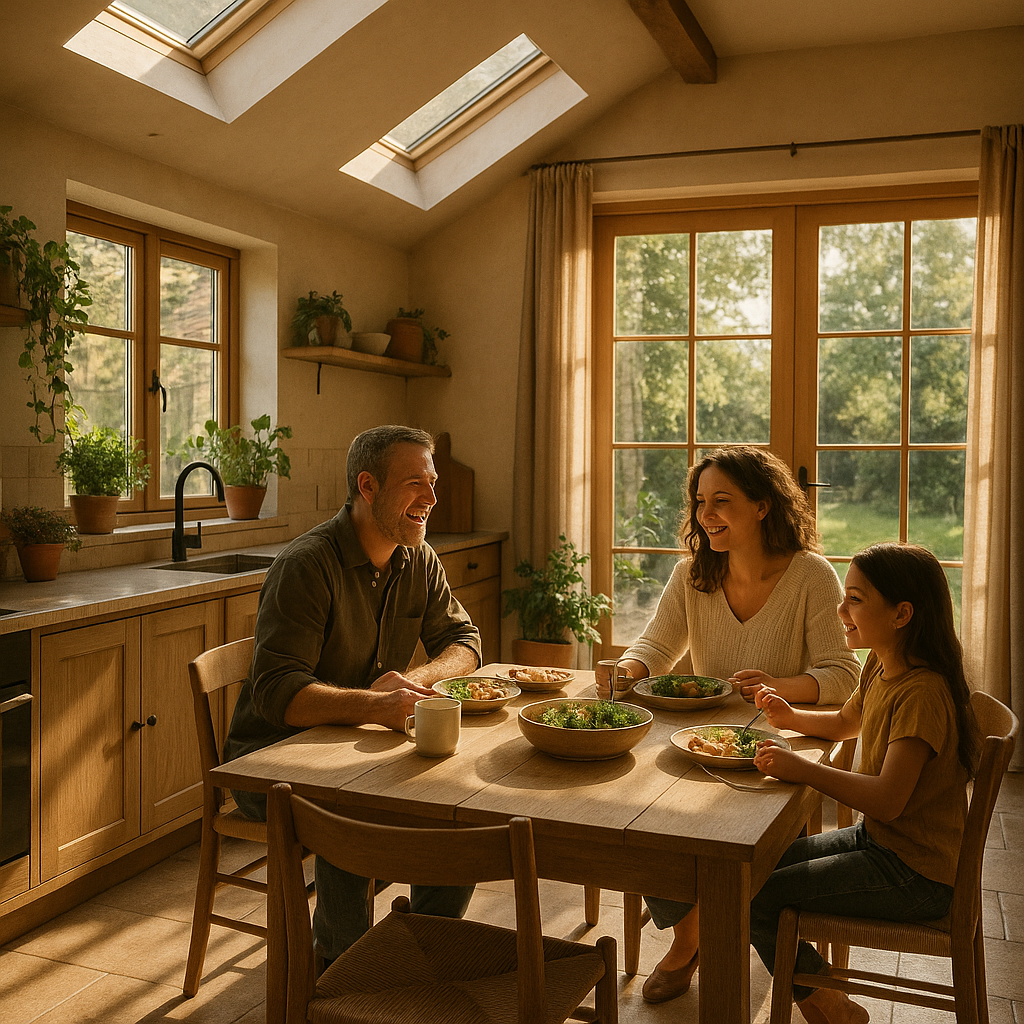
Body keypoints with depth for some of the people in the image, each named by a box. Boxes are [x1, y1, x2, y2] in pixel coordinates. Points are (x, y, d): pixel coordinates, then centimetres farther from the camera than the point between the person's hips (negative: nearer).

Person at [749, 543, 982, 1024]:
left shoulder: (922, 693, -26)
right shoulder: (881, 666, 4)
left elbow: (888, 799, -32)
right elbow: (846, 723, 24)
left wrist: (801, 769, -30)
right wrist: (790, 718, 7)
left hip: (916, 875, -10)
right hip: (877, 839, 10)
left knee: (754, 898, -13)